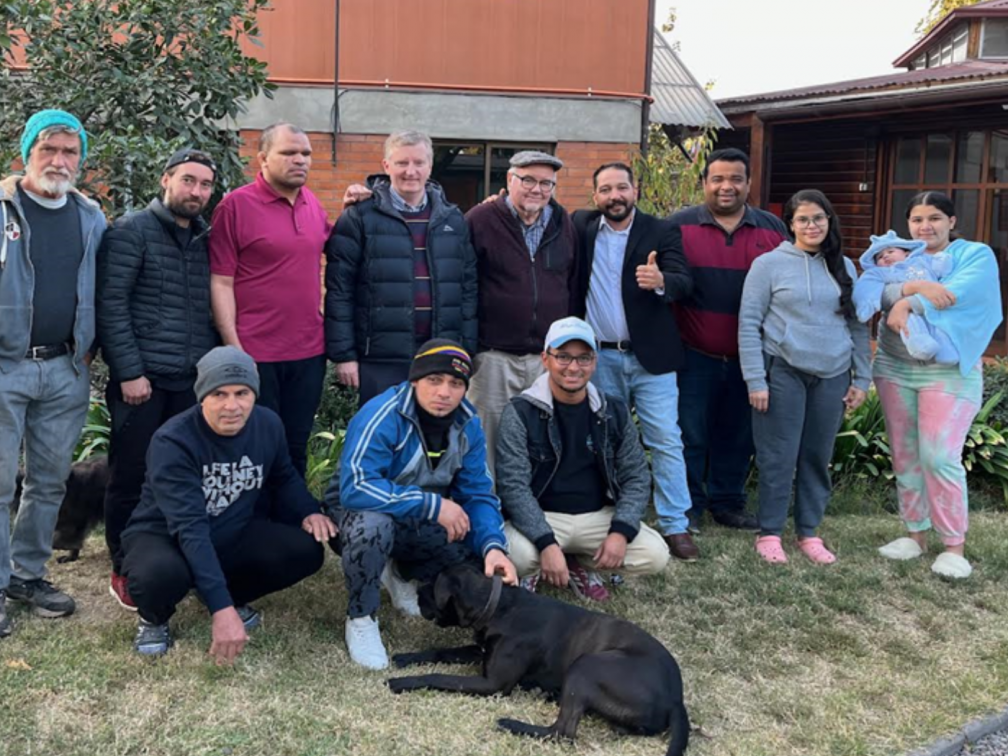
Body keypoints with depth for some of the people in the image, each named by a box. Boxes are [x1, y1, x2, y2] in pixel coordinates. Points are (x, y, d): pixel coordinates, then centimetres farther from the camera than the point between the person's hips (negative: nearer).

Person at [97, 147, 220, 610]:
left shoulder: (207, 239, 14)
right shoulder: (131, 232, -3)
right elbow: (110, 306, -9)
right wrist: (129, 372, -14)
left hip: (195, 381, 5)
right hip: (143, 379, -5)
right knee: (131, 478, 4)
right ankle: (124, 570, 17)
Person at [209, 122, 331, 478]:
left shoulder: (312, 203, 9)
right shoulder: (236, 205, -8)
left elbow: (326, 241, 29)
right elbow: (221, 281, -10)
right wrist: (233, 347, -15)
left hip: (309, 353, 5)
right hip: (255, 354, -5)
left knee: (296, 449, 15)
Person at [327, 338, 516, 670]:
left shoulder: (468, 424, -9)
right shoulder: (381, 416, -27)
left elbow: (479, 494, -8)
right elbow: (355, 488, -37)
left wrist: (494, 545, -28)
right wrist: (433, 505, -35)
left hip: (420, 524, 6)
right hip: (359, 511, -5)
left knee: (483, 548, -12)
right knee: (373, 525, -39)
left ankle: (402, 574, 16)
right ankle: (360, 618, -11)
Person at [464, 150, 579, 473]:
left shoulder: (564, 224, 12)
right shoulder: (480, 220, -2)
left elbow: (574, 288, 17)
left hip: (549, 358, 4)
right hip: (494, 357, -3)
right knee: (489, 438, 3)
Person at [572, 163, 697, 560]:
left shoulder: (659, 231, -2)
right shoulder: (581, 226, 5)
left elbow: (684, 282, -13)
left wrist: (661, 281, -36)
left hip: (650, 356, -2)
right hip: (600, 358, 2)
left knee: (666, 441, -1)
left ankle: (674, 525, 7)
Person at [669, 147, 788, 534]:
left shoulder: (773, 229, 6)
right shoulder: (680, 226, -2)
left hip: (748, 357, 3)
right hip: (694, 355, -2)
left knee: (738, 436, 12)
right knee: (690, 434, 4)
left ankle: (727, 503, 28)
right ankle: (687, 507, 19)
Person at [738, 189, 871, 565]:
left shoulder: (844, 267, 10)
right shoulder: (769, 264, -2)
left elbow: (858, 325, 13)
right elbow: (748, 323, -4)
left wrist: (861, 378, 7)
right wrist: (756, 379, -9)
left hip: (833, 376, 4)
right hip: (783, 372, -3)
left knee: (818, 457, 9)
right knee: (779, 457, -1)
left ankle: (809, 532, 21)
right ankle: (769, 533, 12)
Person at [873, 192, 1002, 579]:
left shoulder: (976, 255, 1)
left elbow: (958, 293, -18)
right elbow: (880, 294, -7)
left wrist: (907, 303, -17)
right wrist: (916, 286, -24)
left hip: (949, 372, -4)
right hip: (895, 368, 4)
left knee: (940, 457, -11)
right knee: (905, 457, 7)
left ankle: (954, 545, -1)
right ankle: (915, 533, 19)